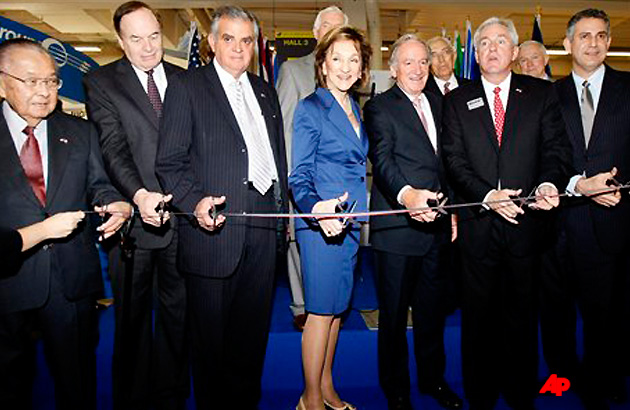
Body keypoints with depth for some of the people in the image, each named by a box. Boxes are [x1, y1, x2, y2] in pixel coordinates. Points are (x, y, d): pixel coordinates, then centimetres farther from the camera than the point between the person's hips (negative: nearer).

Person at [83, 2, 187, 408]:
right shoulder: (101, 82, 1)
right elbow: (114, 146, -11)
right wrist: (139, 194, -28)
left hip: (182, 215, 3)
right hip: (134, 218, -2)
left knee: (177, 310, 14)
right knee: (132, 314, 12)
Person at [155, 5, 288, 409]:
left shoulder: (265, 91, 18)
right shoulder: (186, 86, 0)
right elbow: (169, 162, -5)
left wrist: (282, 212, 15)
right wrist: (195, 202, -22)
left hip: (263, 228, 5)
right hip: (215, 225, -5)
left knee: (253, 329, 15)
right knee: (210, 334, 9)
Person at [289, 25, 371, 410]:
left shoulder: (354, 108, 15)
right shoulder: (310, 108, -8)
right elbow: (299, 177, -13)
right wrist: (316, 208, -32)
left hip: (351, 221, 8)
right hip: (321, 221, -7)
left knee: (338, 306, 14)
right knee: (322, 309, 0)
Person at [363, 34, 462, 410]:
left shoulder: (437, 103, 16)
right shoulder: (380, 107, -5)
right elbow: (382, 160, -20)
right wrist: (406, 194, -38)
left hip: (436, 223, 6)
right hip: (397, 225, -6)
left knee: (434, 309, 19)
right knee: (394, 313, 8)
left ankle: (433, 378, 39)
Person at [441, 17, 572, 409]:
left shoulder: (541, 93, 7)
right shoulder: (458, 100, 6)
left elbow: (557, 147, 1)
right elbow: (454, 160, -2)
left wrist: (549, 183, -20)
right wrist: (487, 196, -16)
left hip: (527, 221, 1)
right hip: (478, 223, 0)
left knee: (523, 311, 13)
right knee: (479, 313, 11)